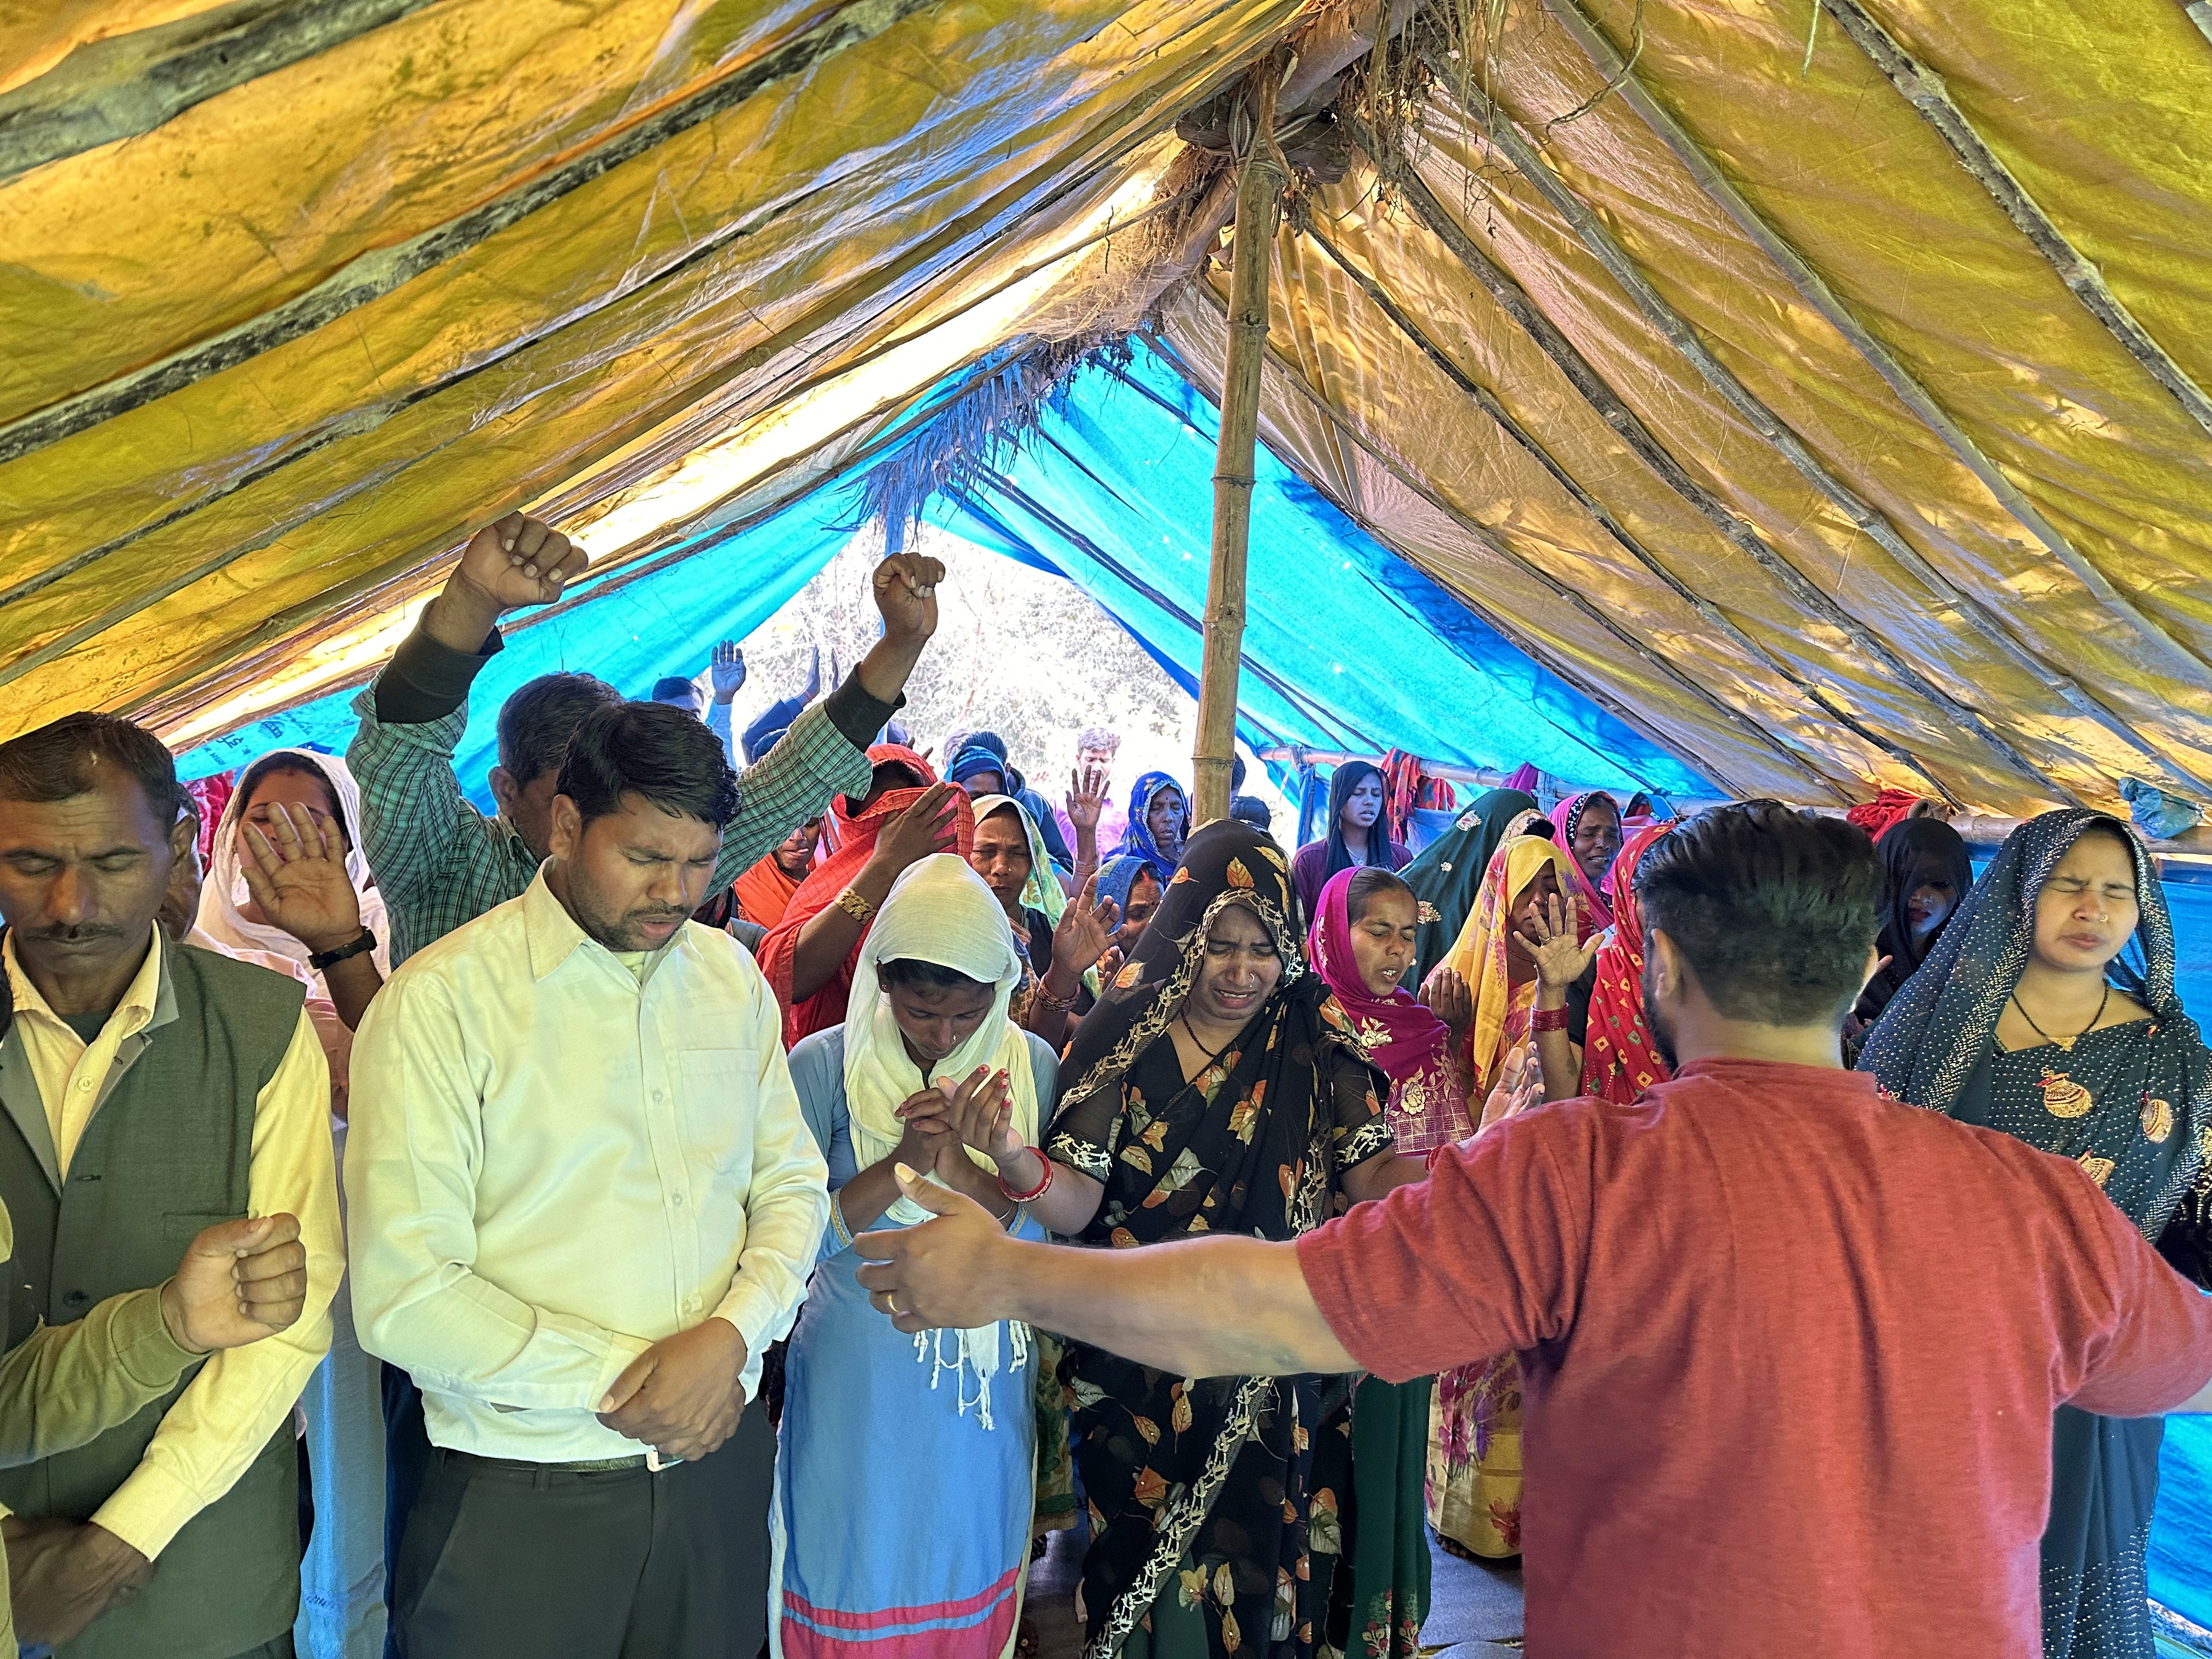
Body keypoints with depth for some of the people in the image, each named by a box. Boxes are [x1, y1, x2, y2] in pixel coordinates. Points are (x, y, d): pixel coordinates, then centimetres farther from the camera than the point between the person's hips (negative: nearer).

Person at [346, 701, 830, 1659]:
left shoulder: (731, 978, 4)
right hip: (523, 1501, -4)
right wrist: (620, 1382, -13)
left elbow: (791, 1184, 8)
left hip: (719, 1469, 5)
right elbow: (402, 1296, -17)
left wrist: (733, 1333, -10)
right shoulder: (441, 1002, -13)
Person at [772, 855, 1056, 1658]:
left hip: (987, 1379, 2)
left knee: (971, 1573, 18)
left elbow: (1041, 1236, -7)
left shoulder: (1031, 1066, -5)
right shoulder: (824, 1065, -11)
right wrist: (903, 1163, -26)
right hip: (858, 1385, -2)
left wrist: (966, 1173, -26)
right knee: (858, 1581, 12)